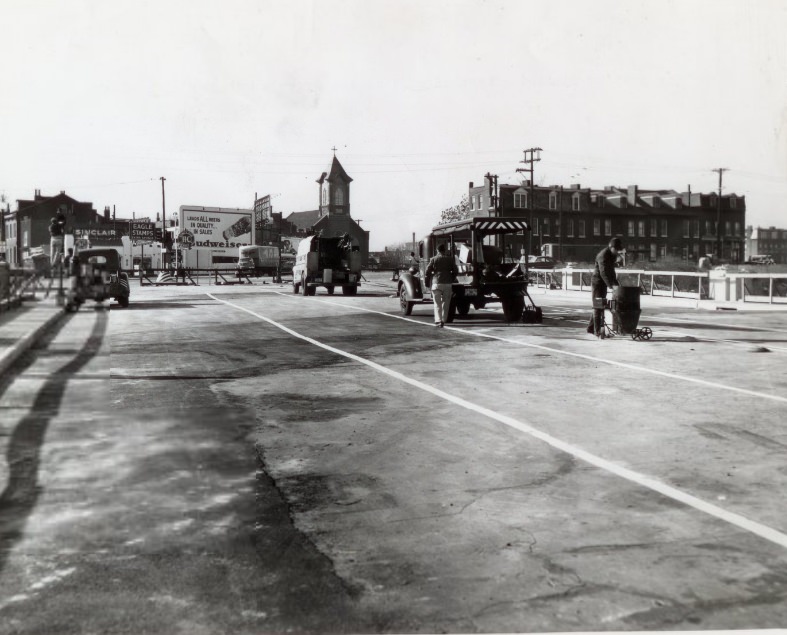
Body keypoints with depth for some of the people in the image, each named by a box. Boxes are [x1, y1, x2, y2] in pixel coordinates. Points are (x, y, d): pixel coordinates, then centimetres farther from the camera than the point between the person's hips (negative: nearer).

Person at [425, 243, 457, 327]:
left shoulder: (434, 259, -1)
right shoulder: (450, 259, 5)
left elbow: (428, 270, -3)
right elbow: (455, 271, 6)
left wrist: (428, 279, 13)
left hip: (436, 283, -1)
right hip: (448, 284, 2)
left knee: (437, 304, 3)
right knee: (445, 303, 11)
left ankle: (438, 321, -8)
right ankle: (443, 320, 12)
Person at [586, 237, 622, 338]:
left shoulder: (612, 255, 9)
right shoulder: (603, 255, -20)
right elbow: (603, 273, -30)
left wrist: (615, 283, 9)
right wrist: (611, 285, -38)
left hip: (604, 283, 9)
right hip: (597, 282, -9)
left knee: (600, 306, 13)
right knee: (598, 307, -7)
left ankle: (591, 328, 22)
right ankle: (597, 331, -5)